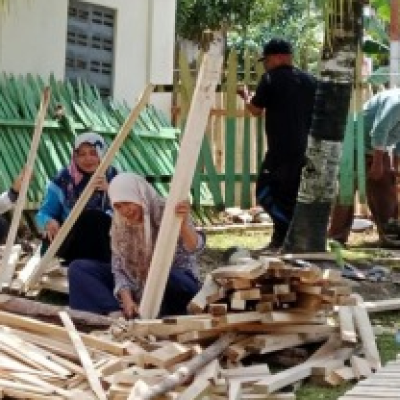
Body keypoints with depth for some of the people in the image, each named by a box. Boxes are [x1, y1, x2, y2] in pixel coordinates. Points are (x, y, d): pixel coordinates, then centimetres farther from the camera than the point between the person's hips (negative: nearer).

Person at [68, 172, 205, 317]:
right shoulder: (119, 223, -4)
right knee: (78, 268, -8)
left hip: (176, 281, -6)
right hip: (138, 286, 6)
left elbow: (193, 248, -33)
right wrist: (127, 299, -23)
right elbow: (120, 267, -5)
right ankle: (120, 312, -26)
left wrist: (184, 222, -54)